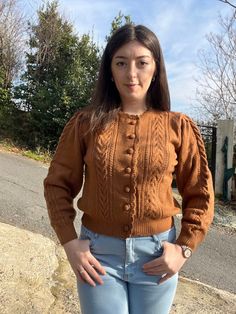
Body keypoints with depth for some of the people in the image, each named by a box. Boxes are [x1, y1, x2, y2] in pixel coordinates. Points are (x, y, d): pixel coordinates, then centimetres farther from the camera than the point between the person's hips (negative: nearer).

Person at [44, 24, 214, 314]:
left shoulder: (179, 126, -5)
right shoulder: (86, 122, -6)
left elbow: (200, 195, 1)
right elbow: (58, 184, 0)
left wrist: (184, 247, -6)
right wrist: (69, 242, -8)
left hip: (157, 254, 1)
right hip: (98, 252, 0)